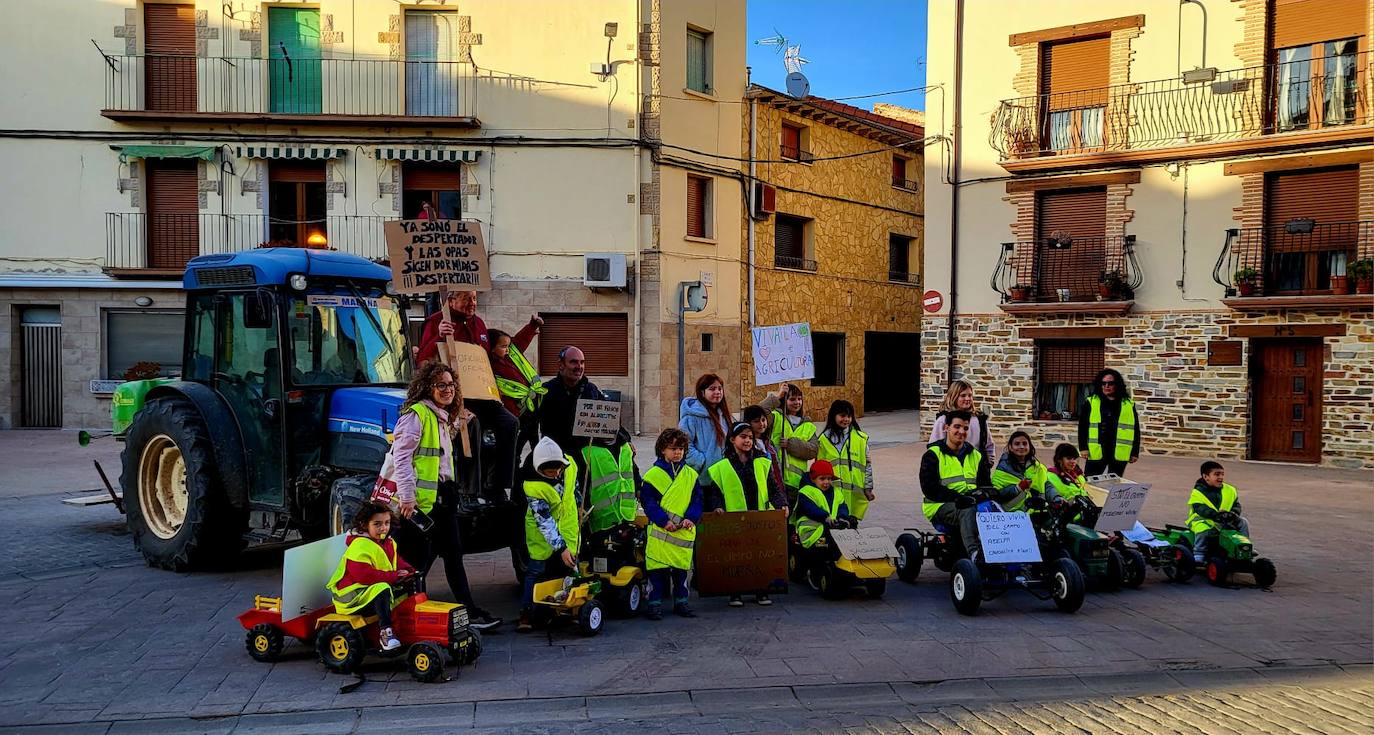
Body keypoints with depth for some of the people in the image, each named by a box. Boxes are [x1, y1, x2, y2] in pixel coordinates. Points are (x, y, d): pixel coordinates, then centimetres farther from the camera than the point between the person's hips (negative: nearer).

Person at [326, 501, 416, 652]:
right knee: (382, 589, -36)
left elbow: (398, 562, 24)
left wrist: (409, 571, 0)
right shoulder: (359, 545, -18)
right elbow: (363, 574, -28)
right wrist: (394, 576, -26)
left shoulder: (389, 543, 12)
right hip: (352, 593, -9)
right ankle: (385, 631, -34)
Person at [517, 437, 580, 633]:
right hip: (542, 533, -4)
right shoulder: (532, 486, -31)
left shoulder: (569, 464, -17)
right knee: (536, 572, -2)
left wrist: (578, 509, 18)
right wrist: (561, 548, -36)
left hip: (568, 528, 4)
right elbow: (544, 522, -32)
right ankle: (526, 613, 8)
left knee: (570, 569, 8)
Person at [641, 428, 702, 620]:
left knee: (681, 568, 12)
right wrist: (664, 521, -15)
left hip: (684, 531, 3)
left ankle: (681, 602, 24)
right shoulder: (653, 475, -2)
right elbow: (648, 502, -5)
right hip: (659, 532, -3)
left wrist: (691, 518, -9)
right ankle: (655, 604, 8)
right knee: (657, 568, -2)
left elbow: (697, 500, 8)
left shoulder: (691, 475, 9)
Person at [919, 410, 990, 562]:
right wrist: (956, 497, -23)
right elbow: (929, 487, -9)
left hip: (972, 503, 5)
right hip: (941, 506, -5)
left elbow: (985, 483, 19)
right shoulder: (933, 455, 4)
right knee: (968, 511, -37)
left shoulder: (975, 456, 22)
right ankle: (973, 552, -54)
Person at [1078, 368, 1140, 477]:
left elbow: (1135, 429, 8)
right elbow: (1083, 426, 2)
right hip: (1096, 453, -1)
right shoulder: (1090, 402, 1)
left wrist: (1135, 452, 6)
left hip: (1119, 454, 1)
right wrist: (1083, 448, -5)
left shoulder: (1128, 404, 4)